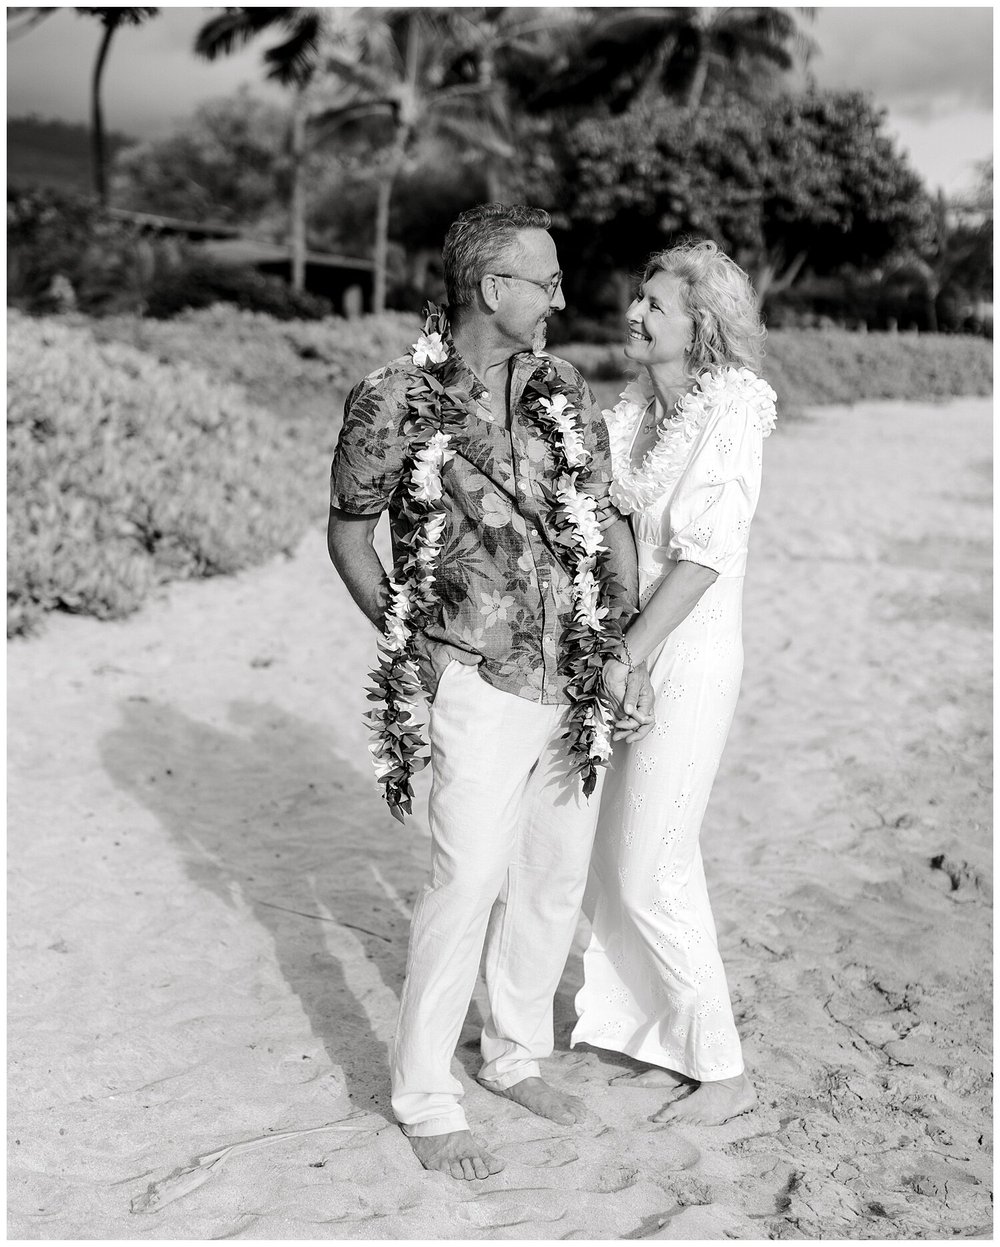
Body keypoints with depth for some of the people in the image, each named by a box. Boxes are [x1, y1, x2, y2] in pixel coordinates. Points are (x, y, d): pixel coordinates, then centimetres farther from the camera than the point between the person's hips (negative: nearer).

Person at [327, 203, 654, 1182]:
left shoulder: (566, 391, 4)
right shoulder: (394, 401, -10)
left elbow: (611, 522, 4)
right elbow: (348, 536, 1)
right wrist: (416, 651, -6)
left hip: (582, 684, 6)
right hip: (485, 688, -5)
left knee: (555, 880, 15)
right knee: (466, 887, -1)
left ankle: (514, 1054, 35)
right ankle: (423, 1098, 18)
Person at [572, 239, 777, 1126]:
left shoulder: (729, 412, -15)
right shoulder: (636, 410, 8)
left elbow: (703, 554, -21)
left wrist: (622, 660, -21)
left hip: (691, 655, -8)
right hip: (635, 648, 8)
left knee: (650, 871, -1)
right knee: (623, 859, 14)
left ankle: (726, 1074, 16)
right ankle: (676, 1048, 31)